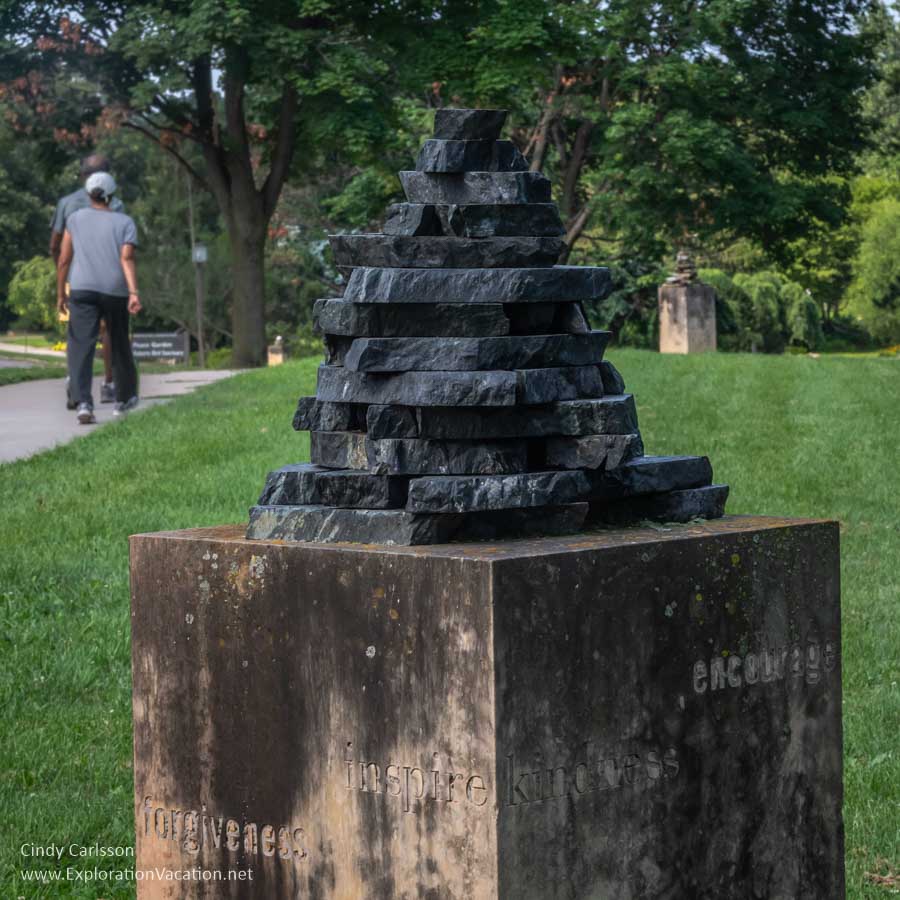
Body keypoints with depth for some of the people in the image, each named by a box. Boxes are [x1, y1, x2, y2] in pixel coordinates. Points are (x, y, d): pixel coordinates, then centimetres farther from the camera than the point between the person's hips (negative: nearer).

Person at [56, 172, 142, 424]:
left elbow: (64, 259, 5)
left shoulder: (75, 219, 8)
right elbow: (127, 259, -9)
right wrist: (134, 293, -17)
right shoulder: (125, 222, 6)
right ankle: (124, 399, 35)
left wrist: (60, 294, 13)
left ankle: (83, 403, -26)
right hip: (116, 290, 1)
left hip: (82, 290, -1)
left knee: (81, 346, -8)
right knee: (119, 345, 18)